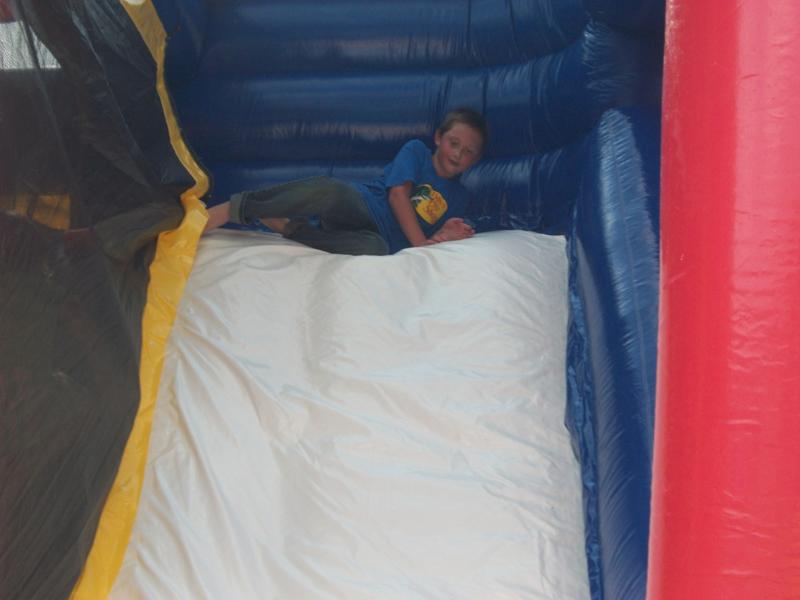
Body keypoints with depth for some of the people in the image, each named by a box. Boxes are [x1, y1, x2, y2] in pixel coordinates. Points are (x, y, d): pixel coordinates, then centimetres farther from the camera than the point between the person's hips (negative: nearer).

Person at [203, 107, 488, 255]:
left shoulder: (457, 198, 21)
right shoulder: (417, 151, 12)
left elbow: (427, 239, 16)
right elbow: (398, 194, -3)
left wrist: (442, 236, -9)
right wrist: (419, 242, -14)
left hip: (381, 237, 2)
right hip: (360, 205, -2)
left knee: (375, 249, -41)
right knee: (328, 191, -41)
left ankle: (289, 228, -26)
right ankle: (237, 207, -31)